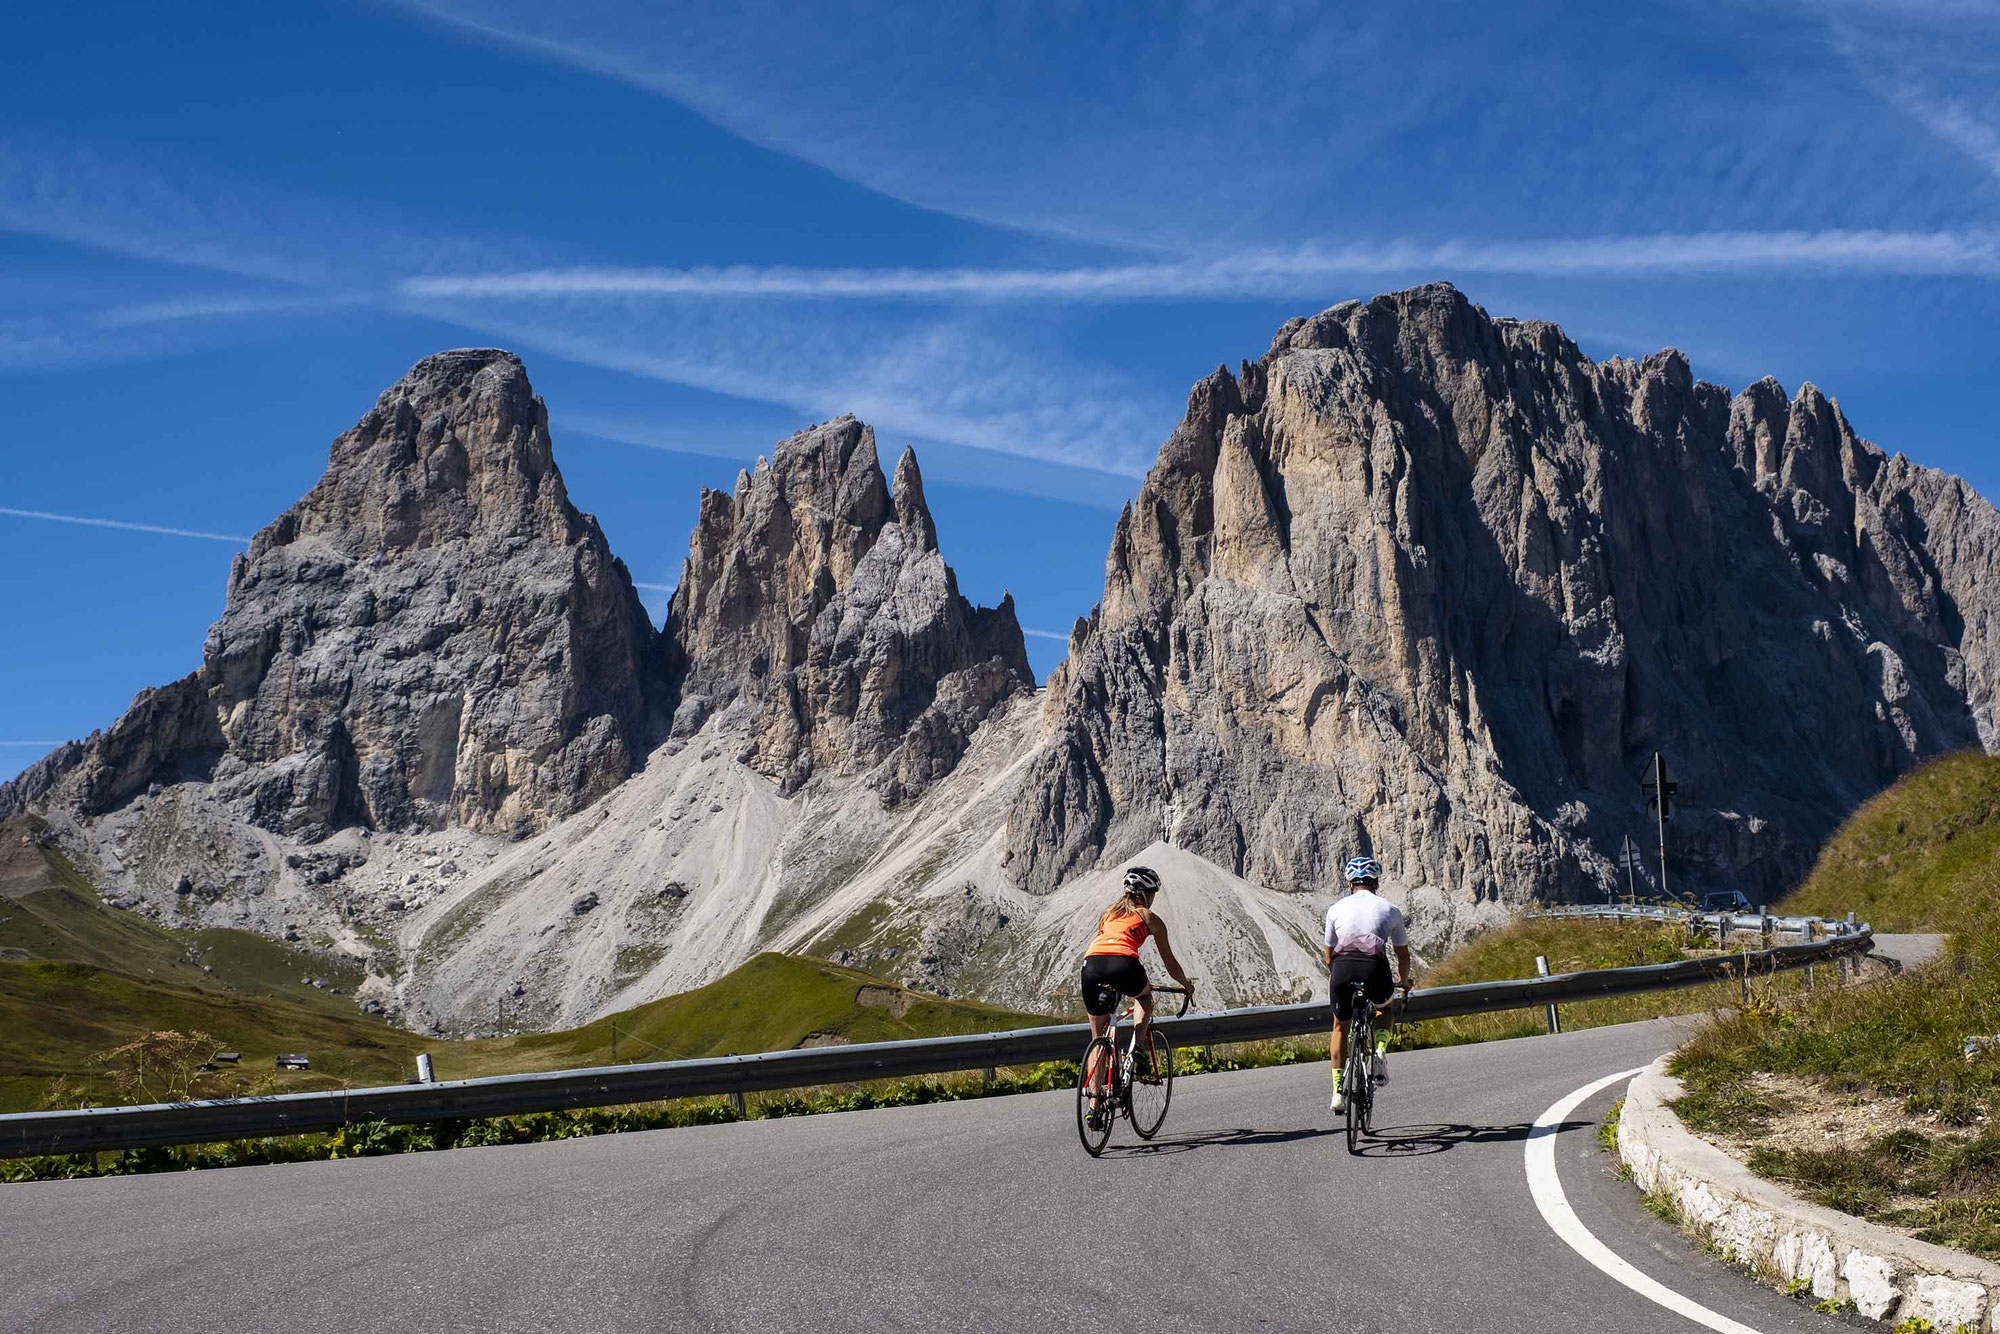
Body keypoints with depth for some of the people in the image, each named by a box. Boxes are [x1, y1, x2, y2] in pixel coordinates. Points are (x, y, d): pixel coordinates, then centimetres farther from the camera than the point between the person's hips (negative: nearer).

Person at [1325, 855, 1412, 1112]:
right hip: (1375, 970, 0)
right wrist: (1403, 982, 43)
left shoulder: (1336, 909, 18)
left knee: (1340, 1026, 25)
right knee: (1384, 1006, 35)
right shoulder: (1390, 909, 17)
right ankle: (1380, 1052, 10)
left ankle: (1338, 1091, 19)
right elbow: (1403, 954, 25)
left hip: (1342, 968, 0)